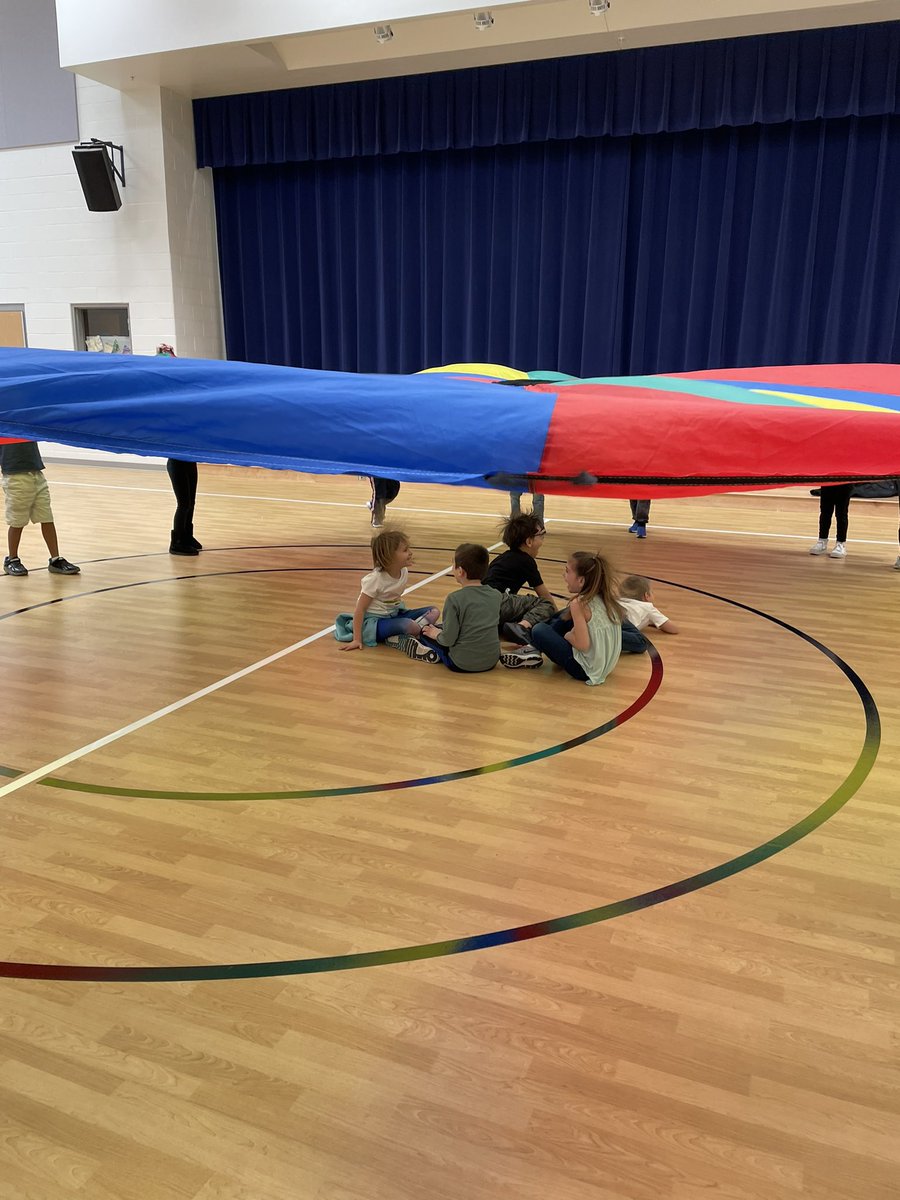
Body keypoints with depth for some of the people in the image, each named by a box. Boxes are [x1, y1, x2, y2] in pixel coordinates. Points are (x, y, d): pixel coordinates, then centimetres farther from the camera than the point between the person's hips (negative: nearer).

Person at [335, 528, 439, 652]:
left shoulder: (404, 572, -3)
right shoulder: (376, 579, -21)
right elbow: (360, 609, -18)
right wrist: (357, 640, -21)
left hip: (393, 615, 8)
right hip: (374, 621, -8)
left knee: (433, 611, -4)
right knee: (409, 625, -36)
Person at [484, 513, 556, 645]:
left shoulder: (505, 556, 27)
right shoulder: (526, 560, 5)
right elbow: (543, 592, 13)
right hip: (497, 602, -8)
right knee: (546, 605, -2)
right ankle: (523, 626, -28)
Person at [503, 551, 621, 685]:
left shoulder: (579, 603, -20)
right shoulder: (604, 597, 1)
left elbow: (583, 645, -24)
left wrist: (567, 635, -6)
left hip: (586, 670, -8)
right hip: (605, 665, 8)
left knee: (539, 631, -4)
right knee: (564, 618, 19)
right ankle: (535, 649, 25)